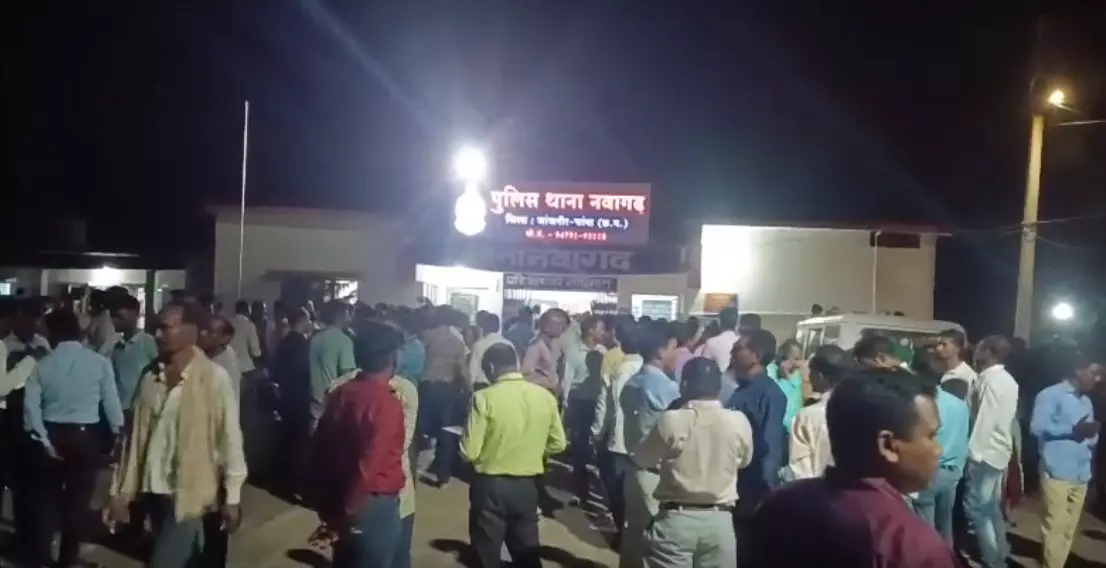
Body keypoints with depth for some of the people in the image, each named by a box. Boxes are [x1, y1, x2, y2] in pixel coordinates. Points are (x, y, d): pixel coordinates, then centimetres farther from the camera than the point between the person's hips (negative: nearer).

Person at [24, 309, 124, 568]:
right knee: (78, 498, 9)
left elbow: (31, 406, -6)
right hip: (85, 435, -2)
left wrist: (44, 440, 0)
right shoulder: (99, 362, -8)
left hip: (52, 434, 3)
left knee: (48, 497, 18)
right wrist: (119, 433, 8)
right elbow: (111, 401, -6)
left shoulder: (42, 365, -1)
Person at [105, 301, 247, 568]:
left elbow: (230, 437, -10)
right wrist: (121, 492, 6)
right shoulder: (150, 378, 3)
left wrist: (232, 497, -8)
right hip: (154, 491, 5)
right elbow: (135, 436, 6)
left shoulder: (215, 378, -12)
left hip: (190, 493, -5)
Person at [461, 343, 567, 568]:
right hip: (527, 486, 4)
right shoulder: (545, 396, -2)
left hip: (491, 486, -4)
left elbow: (470, 452, -15)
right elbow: (558, 444, 6)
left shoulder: (485, 398, -15)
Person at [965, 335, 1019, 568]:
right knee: (992, 507, 17)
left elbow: (985, 419, -21)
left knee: (976, 506, -4)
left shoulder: (990, 379, -18)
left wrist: (973, 451, -18)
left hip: (985, 452, -9)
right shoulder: (1007, 380, 11)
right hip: (999, 450, 10)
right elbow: (1004, 419, 15)